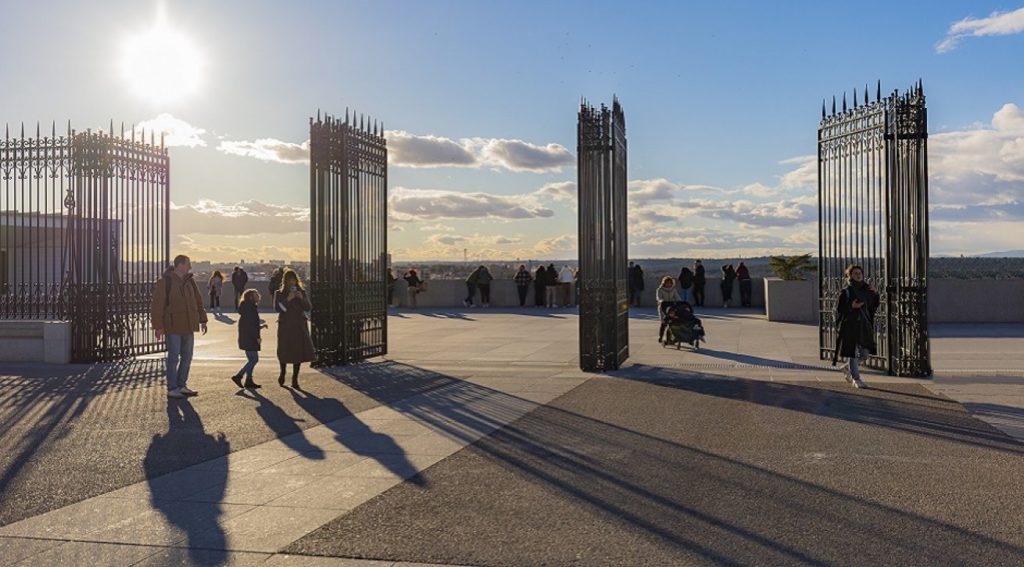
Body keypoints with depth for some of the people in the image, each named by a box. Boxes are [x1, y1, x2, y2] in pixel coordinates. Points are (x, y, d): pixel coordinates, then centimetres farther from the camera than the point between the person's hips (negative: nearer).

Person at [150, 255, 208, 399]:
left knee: (187, 357, 11)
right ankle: (172, 389, 7)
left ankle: (182, 386, 22)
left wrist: (202, 320, 13)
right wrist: (158, 326, -15)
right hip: (173, 327, -7)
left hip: (188, 327, 7)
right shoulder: (165, 281, -11)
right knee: (174, 358, -2)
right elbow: (157, 305, -13)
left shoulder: (189, 281, 9)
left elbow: (198, 301, 16)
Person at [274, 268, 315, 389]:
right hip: (285, 326, -1)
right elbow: (277, 308, -10)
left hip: (299, 326, 1)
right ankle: (282, 373, 32)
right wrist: (288, 299, -20)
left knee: (299, 352, -4)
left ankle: (294, 380, 4)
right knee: (284, 352, 3)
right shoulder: (279, 293, 3)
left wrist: (302, 298, -15)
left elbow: (309, 307, 1)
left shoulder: (302, 292, 8)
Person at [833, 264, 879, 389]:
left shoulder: (867, 290, 9)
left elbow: (873, 307, 9)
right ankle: (856, 379, 7)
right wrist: (852, 307, -23)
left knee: (865, 353, 6)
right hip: (850, 326, -5)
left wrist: (875, 295, -7)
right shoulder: (845, 292, -5)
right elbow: (839, 309, -7)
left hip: (864, 326, 5)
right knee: (852, 352, -2)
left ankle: (847, 368, 30)